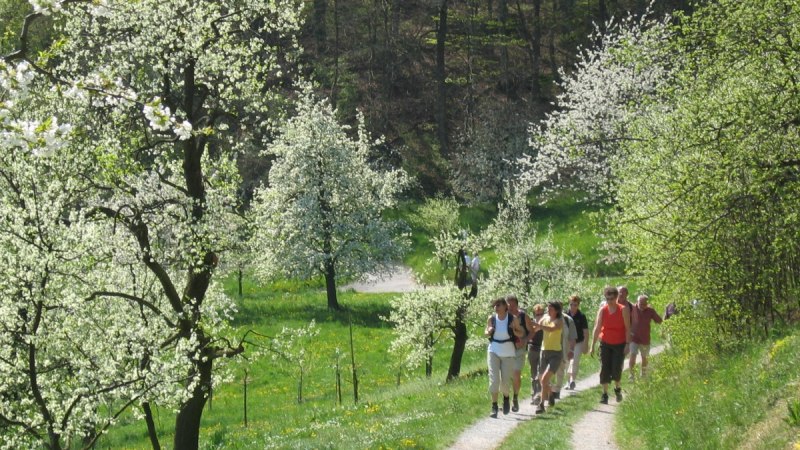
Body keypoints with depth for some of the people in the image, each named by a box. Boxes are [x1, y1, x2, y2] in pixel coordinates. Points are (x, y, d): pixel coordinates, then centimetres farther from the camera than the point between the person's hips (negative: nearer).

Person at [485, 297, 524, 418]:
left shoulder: (512, 319, -6)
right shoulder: (491, 319, -1)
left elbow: (521, 334, 4)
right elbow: (486, 333, 14)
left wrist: (514, 331, -18)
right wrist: (488, 332, -10)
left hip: (508, 352, -1)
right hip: (494, 350, 1)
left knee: (505, 380, 5)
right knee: (494, 378, -12)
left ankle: (506, 398, 37)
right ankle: (494, 406, -8)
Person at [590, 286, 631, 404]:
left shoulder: (623, 310, -7)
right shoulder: (602, 311, -4)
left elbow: (627, 328, -7)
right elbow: (597, 328, -6)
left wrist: (627, 343, -13)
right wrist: (593, 345, -11)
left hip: (619, 344, -2)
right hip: (605, 344, 2)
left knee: (616, 369, -6)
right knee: (604, 369, -3)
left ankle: (617, 388, 23)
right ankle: (605, 394, 3)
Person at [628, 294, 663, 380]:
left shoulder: (650, 311, -5)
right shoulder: (633, 309, -9)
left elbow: (660, 321, 0)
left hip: (645, 339, 2)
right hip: (634, 338, -2)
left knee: (644, 357, 16)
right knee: (632, 356, -14)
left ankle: (644, 375, 33)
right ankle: (631, 375, -7)